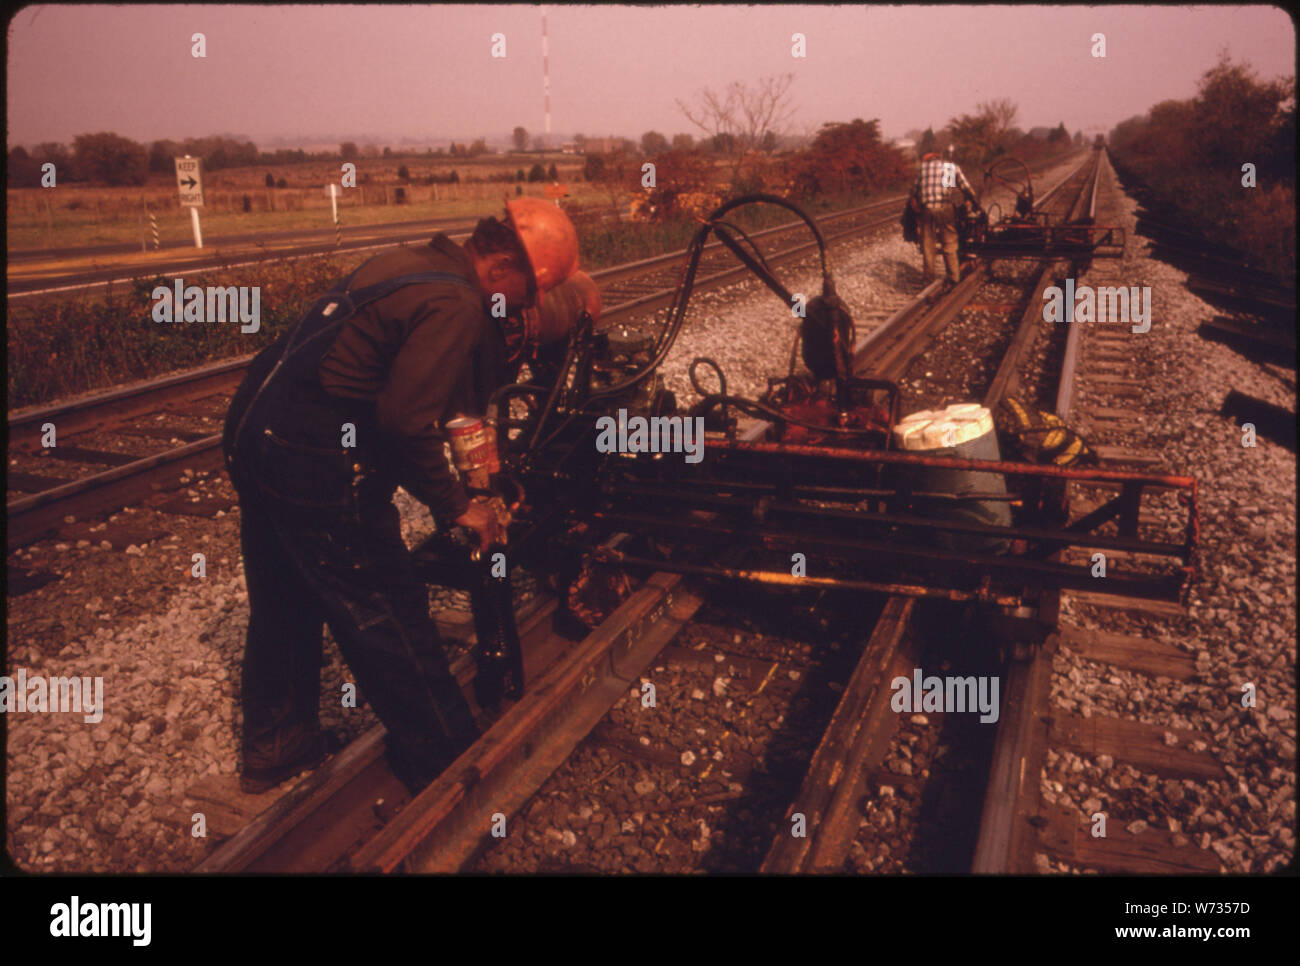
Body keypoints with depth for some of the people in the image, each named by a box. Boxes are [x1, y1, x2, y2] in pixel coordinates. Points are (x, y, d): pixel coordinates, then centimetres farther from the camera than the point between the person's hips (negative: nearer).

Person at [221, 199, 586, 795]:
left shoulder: (413, 263, 10)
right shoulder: (455, 307, -19)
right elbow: (405, 420, -28)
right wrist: (455, 506, -15)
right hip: (314, 466, -10)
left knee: (284, 601, 23)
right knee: (389, 615, 3)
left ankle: (272, 745, 42)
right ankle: (447, 767, 19)